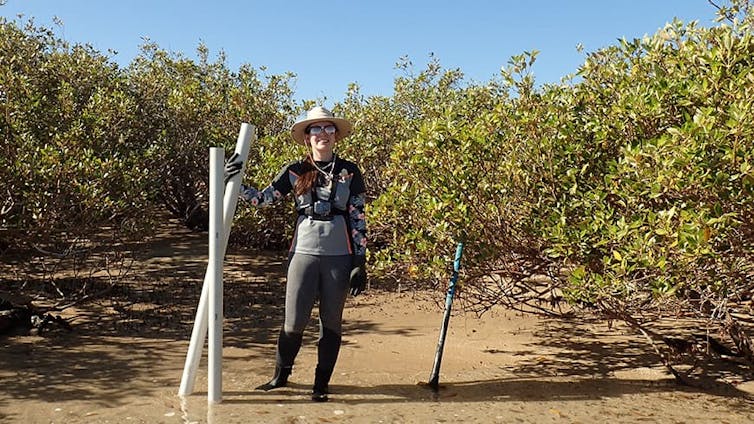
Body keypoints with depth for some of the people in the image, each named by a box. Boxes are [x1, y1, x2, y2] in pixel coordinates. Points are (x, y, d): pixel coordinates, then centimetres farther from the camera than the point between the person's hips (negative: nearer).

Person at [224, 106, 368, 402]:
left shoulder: (349, 172, 2)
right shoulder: (294, 172, 4)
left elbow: (358, 219, 2)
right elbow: (263, 200, 3)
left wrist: (360, 262, -1)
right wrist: (236, 182, -12)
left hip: (339, 256, 0)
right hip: (303, 253, 0)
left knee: (331, 322, 8)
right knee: (294, 321, 3)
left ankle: (321, 383, 24)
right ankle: (281, 375, 27)